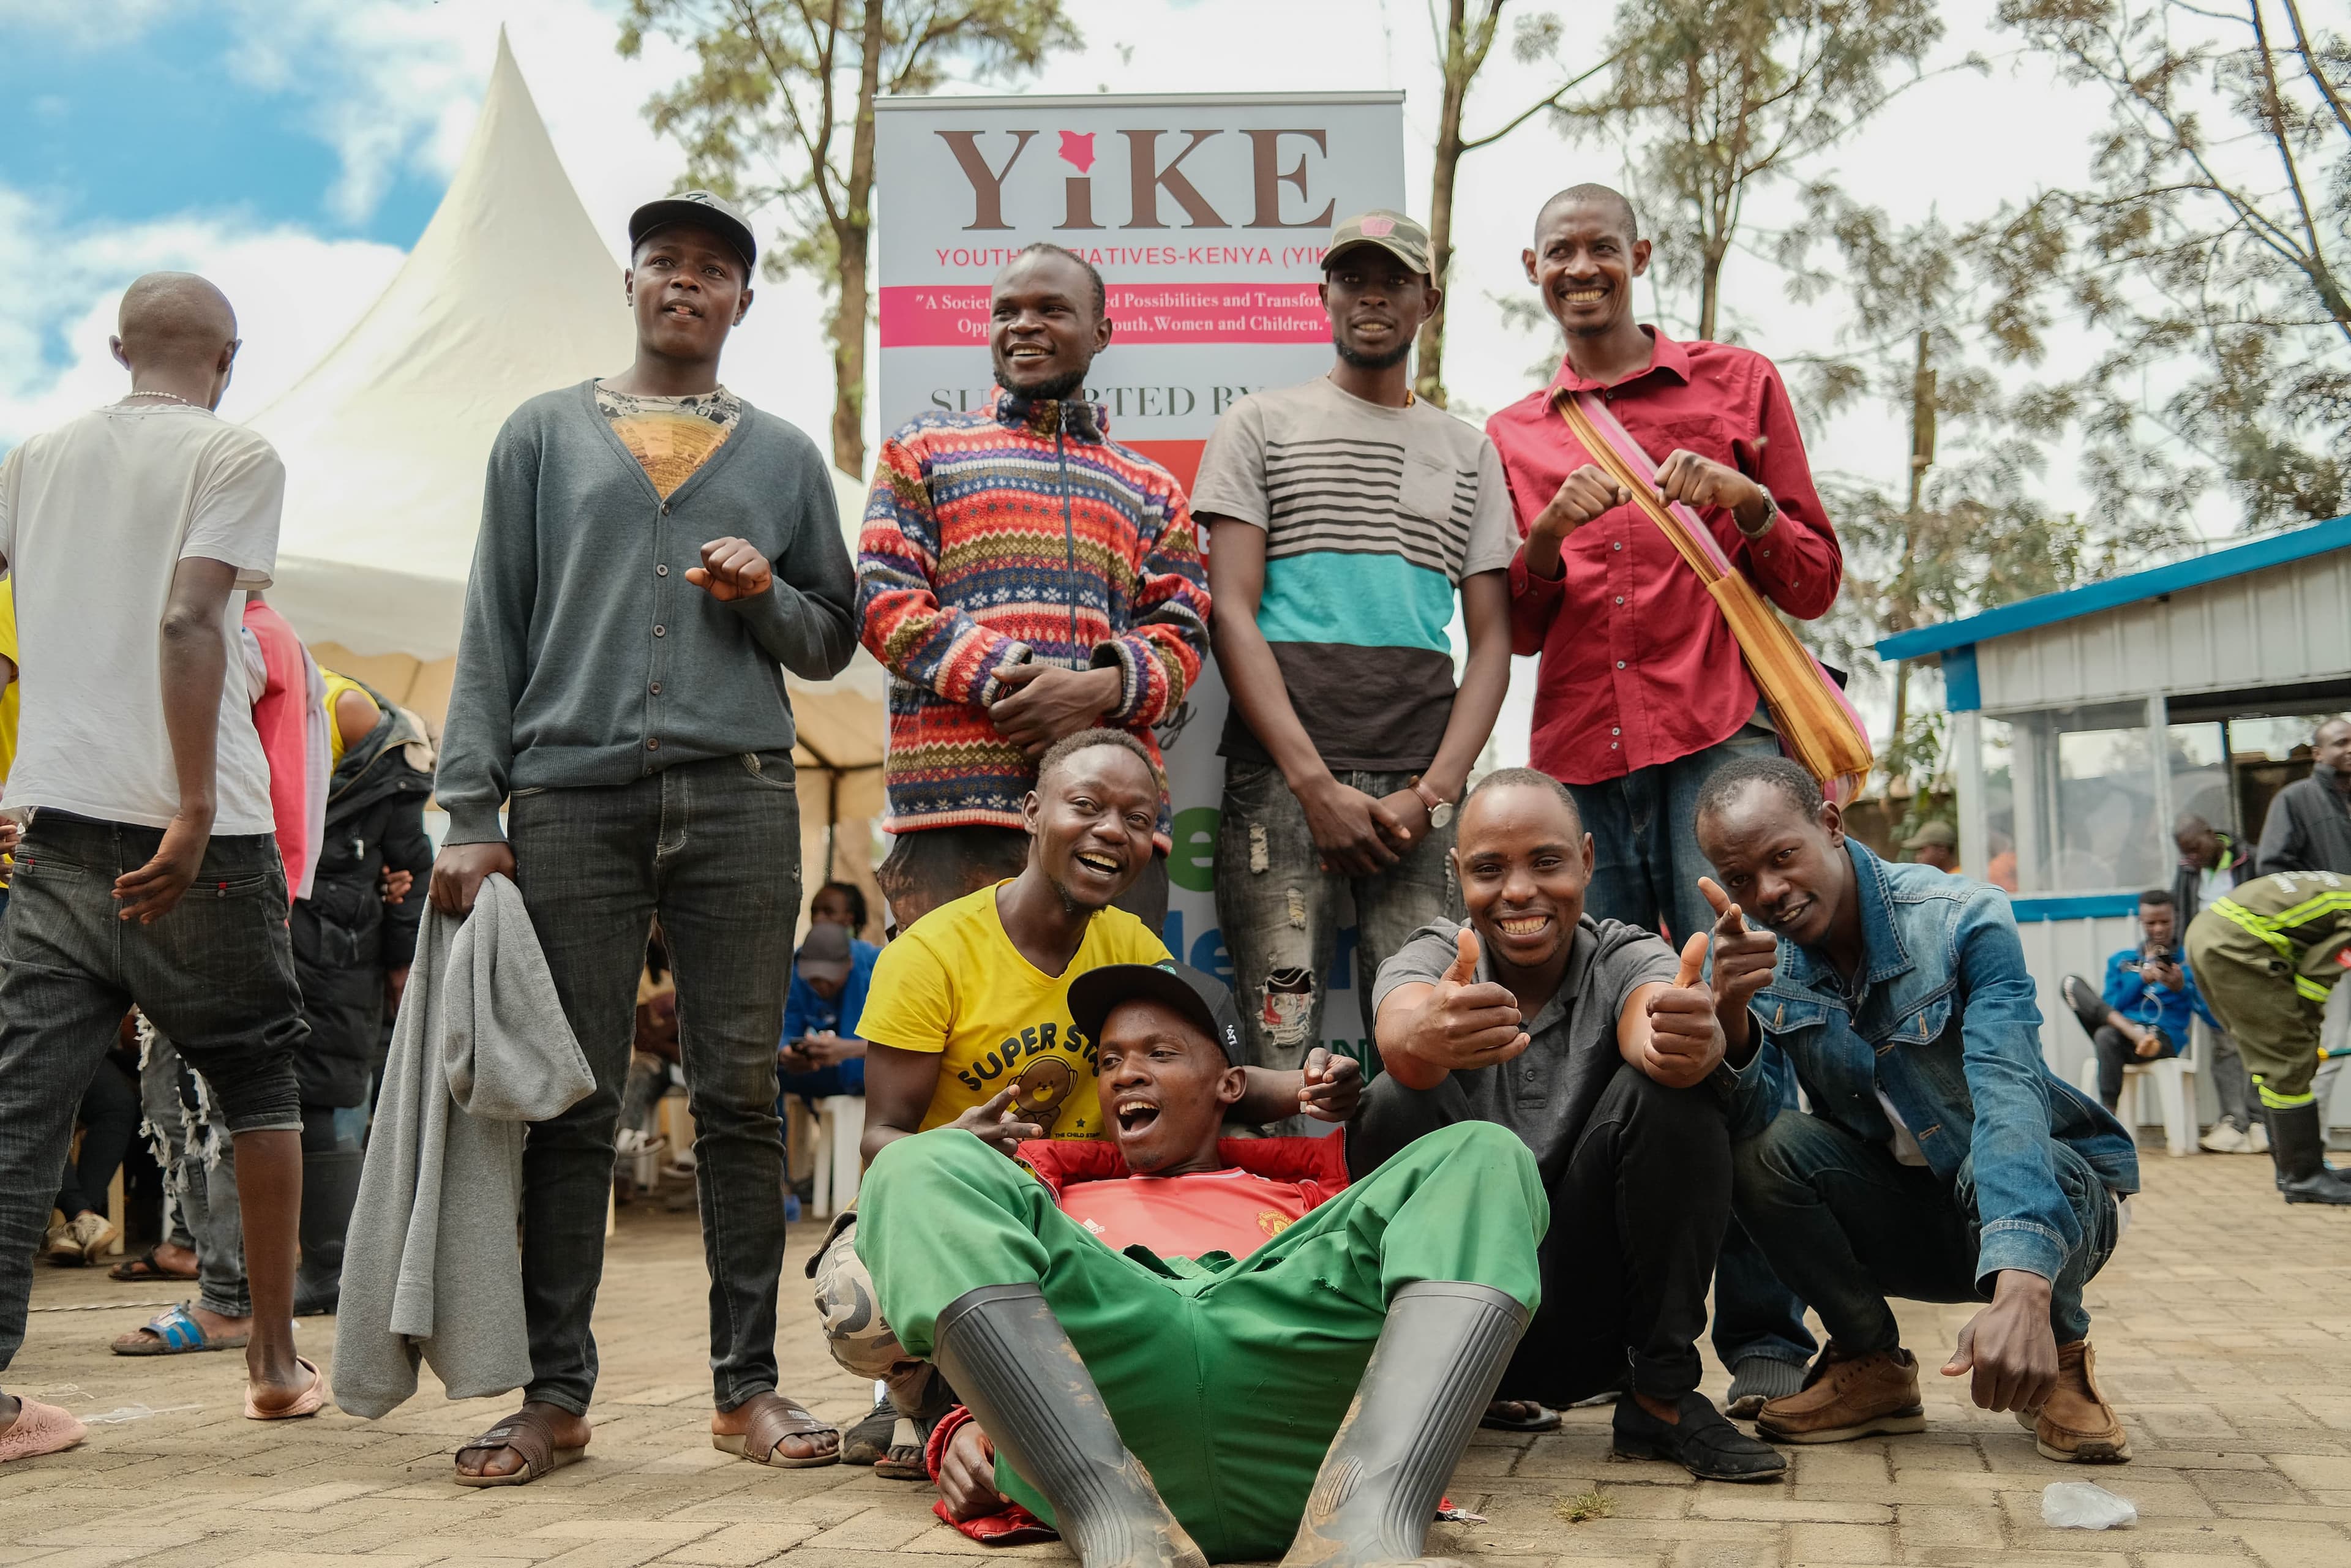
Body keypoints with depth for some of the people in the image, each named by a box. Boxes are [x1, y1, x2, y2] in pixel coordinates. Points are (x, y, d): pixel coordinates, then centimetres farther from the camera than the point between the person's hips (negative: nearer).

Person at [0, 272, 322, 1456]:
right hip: (192, 836, -4)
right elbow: (188, 623, -15)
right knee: (260, 1083, 11)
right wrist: (196, 808, -19)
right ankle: (276, 1363, 19)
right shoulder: (233, 455, -2)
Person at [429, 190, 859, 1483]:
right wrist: (470, 812, 0)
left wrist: (768, 597, -3)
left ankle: (748, 1384, 6)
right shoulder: (543, 436, 16)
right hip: (570, 797, 0)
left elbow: (833, 643, 20)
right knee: (571, 1102, -1)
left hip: (738, 795, 1)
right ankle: (555, 1392, 7)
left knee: (740, 1095, -1)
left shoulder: (784, 456, 18)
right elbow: (492, 632, 9)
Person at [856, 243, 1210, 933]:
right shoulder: (925, 448, 18)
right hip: (958, 797, -2)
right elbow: (883, 598, 5)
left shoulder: (1152, 489, 24)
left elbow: (1183, 633, 12)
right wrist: (1003, 679, -11)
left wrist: (1099, 691, -11)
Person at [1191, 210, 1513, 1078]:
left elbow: (1492, 640, 13)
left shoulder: (1469, 453, 19)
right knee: (1281, 1047, -9)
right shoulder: (1261, 425, 12)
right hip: (1282, 773, -2)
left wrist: (1435, 789, -5)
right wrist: (1317, 783, -10)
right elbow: (1233, 614, 2)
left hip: (1420, 785, 2)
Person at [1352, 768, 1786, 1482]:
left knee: (1672, 1096, -22)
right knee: (1398, 1104, -25)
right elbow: (1400, 1032, -30)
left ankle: (1661, 1396, -9)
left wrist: (1687, 1041, -54)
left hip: (1587, 1328, 1)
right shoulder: (1431, 958, -3)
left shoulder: (1626, 957, -2)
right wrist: (1432, 1036, -55)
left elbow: (1648, 1024, -28)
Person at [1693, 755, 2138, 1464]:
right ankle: (1872, 1366, -1)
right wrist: (1731, 1014, -42)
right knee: (1760, 1148, -23)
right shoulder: (1756, 956, -9)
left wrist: (2020, 1290, -53)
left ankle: (2057, 1358, -5)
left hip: (2047, 1212, -3)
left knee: (1992, 1170, -37)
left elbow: (2007, 1099, -37)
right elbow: (1751, 1119, -21)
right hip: (1895, 1218, 3)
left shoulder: (1964, 920, -22)